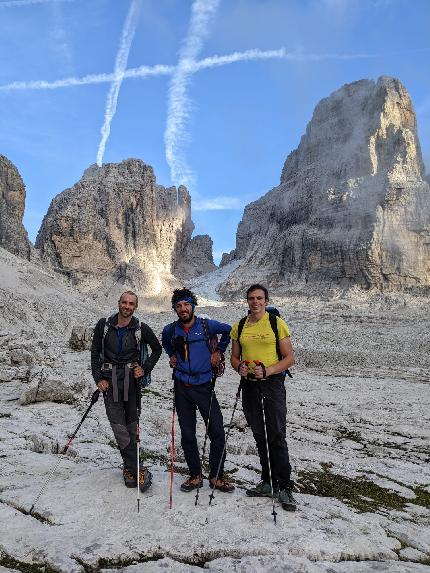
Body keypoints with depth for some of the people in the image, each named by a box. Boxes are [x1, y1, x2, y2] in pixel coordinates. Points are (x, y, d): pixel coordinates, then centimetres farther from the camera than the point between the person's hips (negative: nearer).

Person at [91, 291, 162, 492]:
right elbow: (95, 352, 6)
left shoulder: (141, 328, -3)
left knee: (131, 424, 7)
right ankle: (136, 470, 1)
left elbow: (157, 349, 10)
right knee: (119, 426, -6)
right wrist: (98, 378, -1)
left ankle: (129, 467, 22)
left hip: (131, 379, 0)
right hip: (109, 381, 0)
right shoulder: (104, 325, -1)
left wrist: (145, 369, -1)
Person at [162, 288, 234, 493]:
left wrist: (218, 351, 8)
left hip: (204, 386, -2)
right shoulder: (170, 330, 1)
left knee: (217, 433, -3)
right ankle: (195, 476, 25)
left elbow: (229, 330, 13)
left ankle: (216, 476, 14)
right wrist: (172, 356, 11)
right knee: (187, 435, 9)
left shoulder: (207, 325, -5)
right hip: (182, 388, 2)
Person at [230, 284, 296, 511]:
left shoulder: (277, 323, -5)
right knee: (260, 436, 13)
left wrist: (267, 371, -19)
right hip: (249, 384, 4)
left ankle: (285, 487, 10)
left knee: (277, 437, -4)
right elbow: (234, 357, 13)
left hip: (272, 383, -4)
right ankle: (268, 483, 27)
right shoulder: (239, 327, 8)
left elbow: (289, 358, -5)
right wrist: (240, 367, -9)